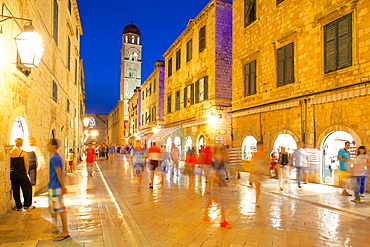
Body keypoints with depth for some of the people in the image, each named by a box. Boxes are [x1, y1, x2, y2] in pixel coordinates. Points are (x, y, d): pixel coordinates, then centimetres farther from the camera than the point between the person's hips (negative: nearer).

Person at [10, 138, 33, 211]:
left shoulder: (10, 152, 4)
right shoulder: (23, 152, -10)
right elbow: (26, 165, -9)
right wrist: (26, 172, 5)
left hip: (12, 174, 5)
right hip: (21, 174, -5)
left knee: (15, 190, 11)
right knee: (28, 187, 10)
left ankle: (18, 206, 19)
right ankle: (27, 205, 15)